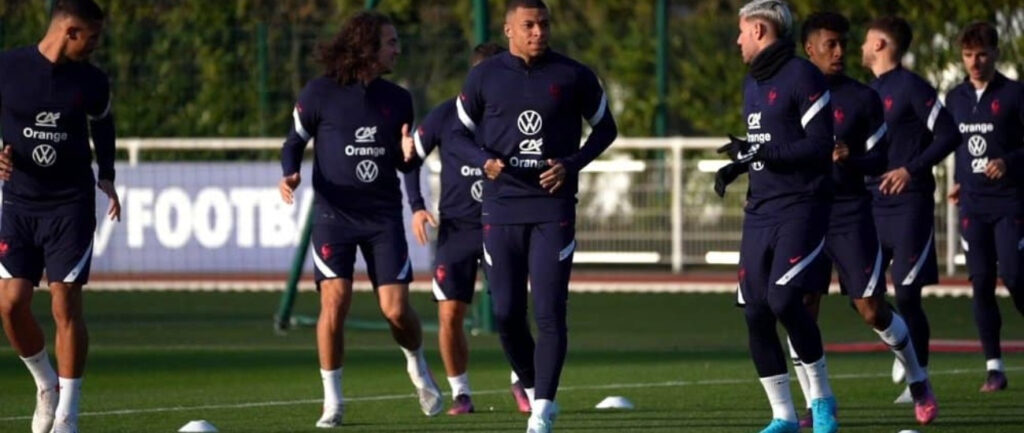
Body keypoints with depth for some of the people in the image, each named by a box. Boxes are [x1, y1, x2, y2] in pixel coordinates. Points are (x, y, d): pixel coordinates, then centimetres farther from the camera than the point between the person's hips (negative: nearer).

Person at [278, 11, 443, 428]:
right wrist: (290, 174, -15)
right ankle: (332, 401, 1)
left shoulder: (397, 99, 7)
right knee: (334, 301, -14)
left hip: (383, 215, 2)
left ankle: (418, 367, 27)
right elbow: (294, 143, 5)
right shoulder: (320, 93, -4)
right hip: (334, 214, -2)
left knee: (396, 309, -5)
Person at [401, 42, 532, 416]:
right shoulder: (444, 116, -3)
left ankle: (521, 383, 13)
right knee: (450, 314, -5)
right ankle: (460, 393, 10)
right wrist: (416, 207, -1)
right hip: (456, 228, 0)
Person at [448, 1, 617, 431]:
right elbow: (459, 132, 11)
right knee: (507, 314, 3)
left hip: (553, 208, -2)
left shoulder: (573, 76, 0)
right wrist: (484, 161, -10)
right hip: (501, 209, 2)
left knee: (549, 313, -9)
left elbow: (605, 128, 10)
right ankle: (534, 389, 24)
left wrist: (571, 165, -6)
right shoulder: (484, 77, 3)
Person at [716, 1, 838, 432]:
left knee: (783, 298, -20)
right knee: (756, 312, 1)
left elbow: (819, 146, -16)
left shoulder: (802, 77, -10)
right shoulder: (753, 82, 17)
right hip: (760, 210, 8)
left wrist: (759, 151, -21)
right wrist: (739, 165, 8)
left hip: (800, 206, -8)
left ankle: (821, 397, -2)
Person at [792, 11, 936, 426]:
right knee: (802, 308, -4)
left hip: (850, 215, -2)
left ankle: (918, 383, 18)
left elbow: (880, 159, 1)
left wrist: (850, 159, -17)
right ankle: (816, 404, 5)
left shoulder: (862, 98, 0)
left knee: (872, 310, -3)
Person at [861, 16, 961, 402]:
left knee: (907, 296, -6)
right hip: (871, 205, 8)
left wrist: (911, 170, -20)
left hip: (908, 206, -8)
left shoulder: (912, 88, -9)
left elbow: (948, 135, -13)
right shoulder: (872, 91, 15)